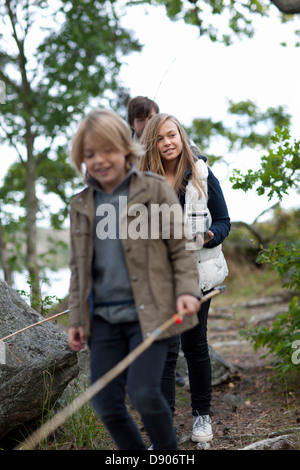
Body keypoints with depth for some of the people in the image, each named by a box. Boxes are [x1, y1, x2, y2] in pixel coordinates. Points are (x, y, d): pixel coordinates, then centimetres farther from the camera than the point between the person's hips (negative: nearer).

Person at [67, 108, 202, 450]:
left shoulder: (155, 190, 0)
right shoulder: (80, 205, 11)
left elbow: (181, 248, 1)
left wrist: (186, 290, -14)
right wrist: (76, 320, 12)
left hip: (149, 314, -4)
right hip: (104, 317, 4)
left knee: (143, 393, -14)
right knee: (105, 403, 1)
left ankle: (168, 451, 13)